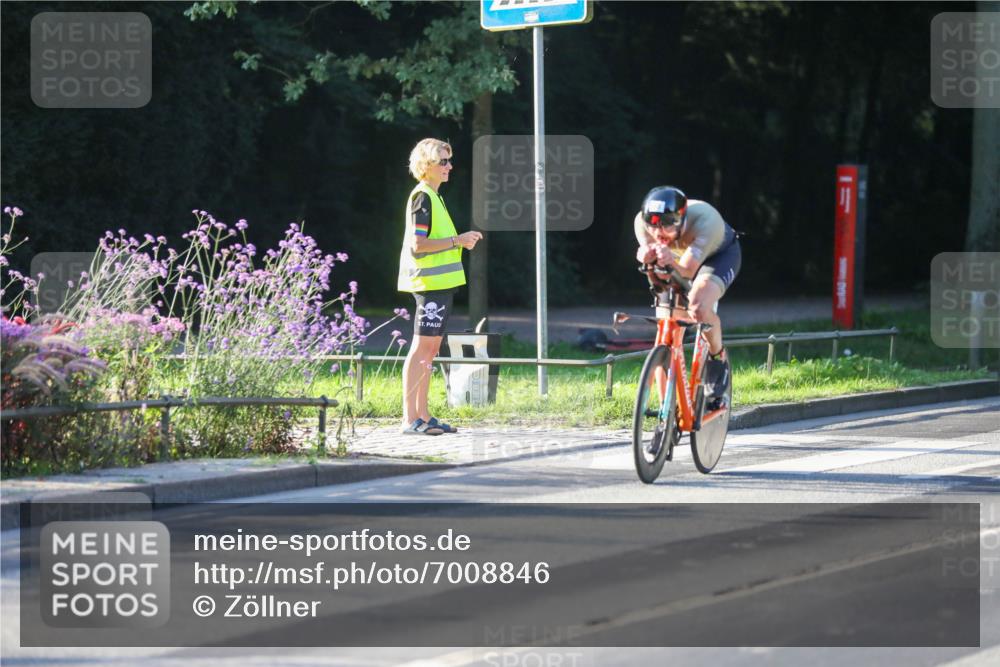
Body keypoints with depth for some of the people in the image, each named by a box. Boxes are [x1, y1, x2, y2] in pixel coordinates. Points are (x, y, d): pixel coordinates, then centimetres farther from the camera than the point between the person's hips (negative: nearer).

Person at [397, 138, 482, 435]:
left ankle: (423, 416, 14)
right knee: (421, 348, -10)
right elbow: (418, 245, -19)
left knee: (430, 349, 10)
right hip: (429, 283, -10)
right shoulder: (422, 197, -12)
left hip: (440, 282, 10)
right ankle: (410, 419, -10)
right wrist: (457, 241, -18)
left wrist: (461, 242, 15)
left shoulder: (433, 196, 19)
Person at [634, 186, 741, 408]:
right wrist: (646, 258, -61)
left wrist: (671, 262, -69)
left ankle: (718, 357, -7)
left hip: (720, 254, -5)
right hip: (680, 257, 5)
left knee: (698, 307, -34)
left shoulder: (704, 220, -42)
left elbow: (687, 270, -46)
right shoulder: (642, 221, -31)